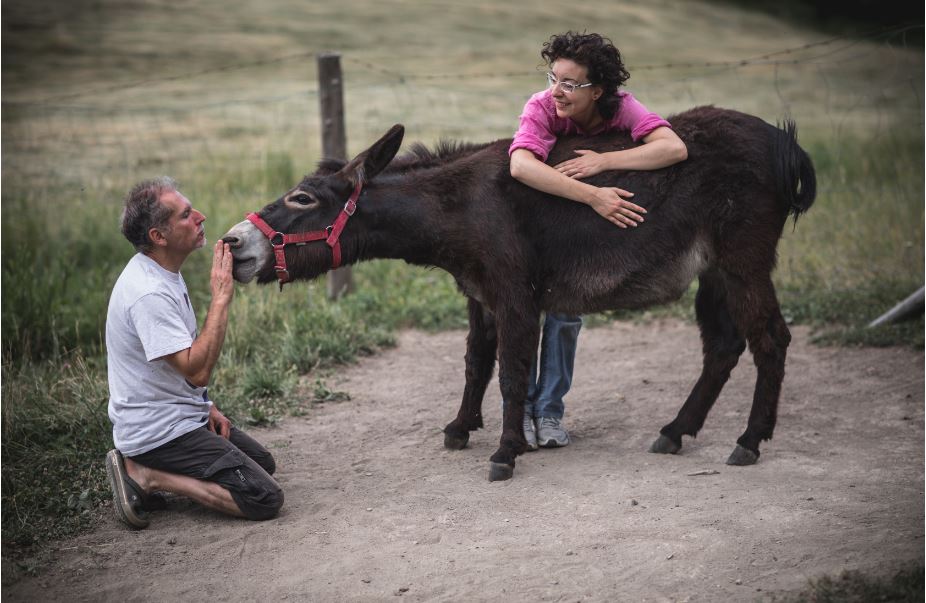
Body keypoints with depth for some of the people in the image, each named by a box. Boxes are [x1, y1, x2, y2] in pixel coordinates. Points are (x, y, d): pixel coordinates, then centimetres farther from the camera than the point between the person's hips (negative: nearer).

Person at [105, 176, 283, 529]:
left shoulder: (163, 272, 6)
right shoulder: (149, 293, -26)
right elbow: (196, 370, -31)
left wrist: (204, 406, 9)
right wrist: (221, 298, -27)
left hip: (182, 414, 10)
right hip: (159, 430, -10)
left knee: (263, 462, 21)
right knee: (265, 498, -14)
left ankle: (143, 468, 11)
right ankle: (146, 477, -7)